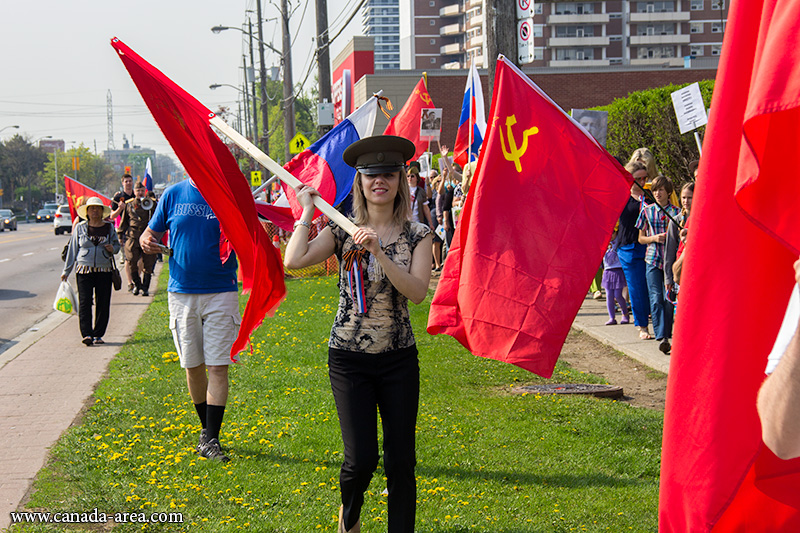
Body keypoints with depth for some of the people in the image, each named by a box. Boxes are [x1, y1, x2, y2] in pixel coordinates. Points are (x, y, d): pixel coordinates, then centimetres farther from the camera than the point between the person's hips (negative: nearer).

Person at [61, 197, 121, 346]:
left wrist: (113, 249, -8)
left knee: (103, 303, 1)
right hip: (84, 270, -1)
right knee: (85, 302, -10)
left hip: (104, 271, 1)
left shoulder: (109, 228, 8)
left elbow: (117, 245, 17)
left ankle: (98, 335, 10)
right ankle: (87, 334, -12)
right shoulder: (80, 228, 5)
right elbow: (72, 249, 9)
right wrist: (66, 270, 8)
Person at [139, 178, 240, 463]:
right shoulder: (173, 194, 4)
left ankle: (210, 439, -4)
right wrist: (146, 242, -11)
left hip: (221, 292, -2)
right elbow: (152, 233, 12)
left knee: (218, 367, -8)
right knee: (193, 367, 10)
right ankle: (207, 428, 27)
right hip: (182, 293, 2)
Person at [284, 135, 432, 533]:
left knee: (401, 460, 2)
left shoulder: (416, 235, 1)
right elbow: (293, 261, -14)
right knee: (361, 458, -6)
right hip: (349, 357, -1)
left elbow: (417, 291, -15)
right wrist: (307, 212, -6)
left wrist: (378, 252, -24)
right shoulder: (342, 231, 1)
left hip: (399, 359, 1)